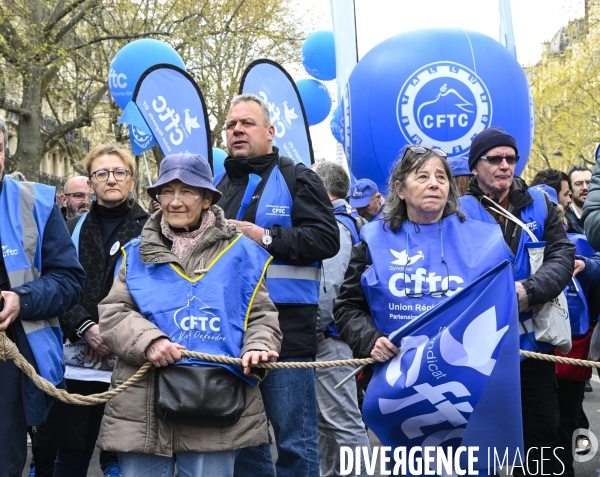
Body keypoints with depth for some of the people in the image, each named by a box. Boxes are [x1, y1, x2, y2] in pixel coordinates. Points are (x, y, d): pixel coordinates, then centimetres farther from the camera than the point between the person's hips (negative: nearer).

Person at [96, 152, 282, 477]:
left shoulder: (240, 254, 8)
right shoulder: (138, 254, 12)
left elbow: (261, 316, 7)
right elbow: (112, 314, 5)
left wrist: (258, 348, -15)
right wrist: (147, 341, -14)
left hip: (218, 407, -1)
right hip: (143, 410, 2)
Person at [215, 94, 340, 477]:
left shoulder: (297, 179, 1)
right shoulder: (216, 186, 17)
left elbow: (326, 238, -11)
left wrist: (267, 238, -17)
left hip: (285, 328, -5)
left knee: (294, 440, 0)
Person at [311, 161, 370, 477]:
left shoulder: (336, 226, -14)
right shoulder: (335, 223, 16)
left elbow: (330, 288, -22)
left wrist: (314, 330, -16)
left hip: (329, 339, -10)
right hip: (325, 342, 10)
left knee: (342, 420, -6)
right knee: (325, 419, 17)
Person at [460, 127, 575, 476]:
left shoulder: (539, 205, 7)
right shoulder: (461, 212, -3)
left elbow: (563, 254, -5)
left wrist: (530, 289, -22)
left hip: (533, 340, 3)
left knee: (543, 435, 11)